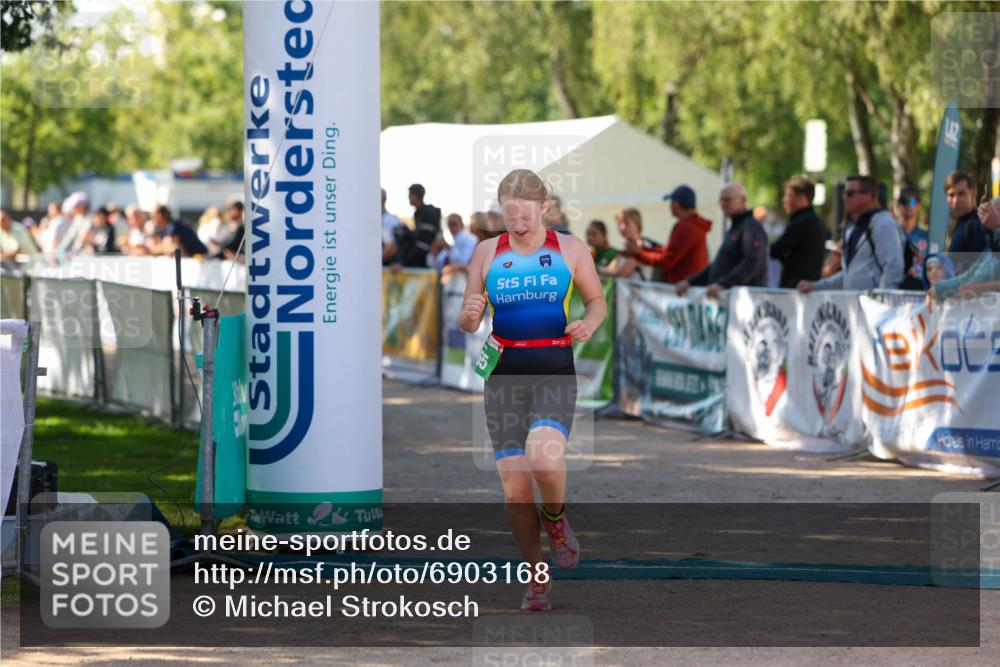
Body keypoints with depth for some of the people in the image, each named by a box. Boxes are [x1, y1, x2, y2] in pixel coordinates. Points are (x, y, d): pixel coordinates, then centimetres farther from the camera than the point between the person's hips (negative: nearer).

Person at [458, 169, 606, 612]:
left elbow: (596, 299, 14)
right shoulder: (487, 252, 6)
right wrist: (470, 314, -14)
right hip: (505, 371, 2)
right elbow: (467, 323, 11)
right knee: (515, 488, -2)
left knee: (544, 456, -29)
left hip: (554, 370, -2)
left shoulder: (569, 249, 3)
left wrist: (589, 322, -9)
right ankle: (537, 576, 16)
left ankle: (555, 518, 4)